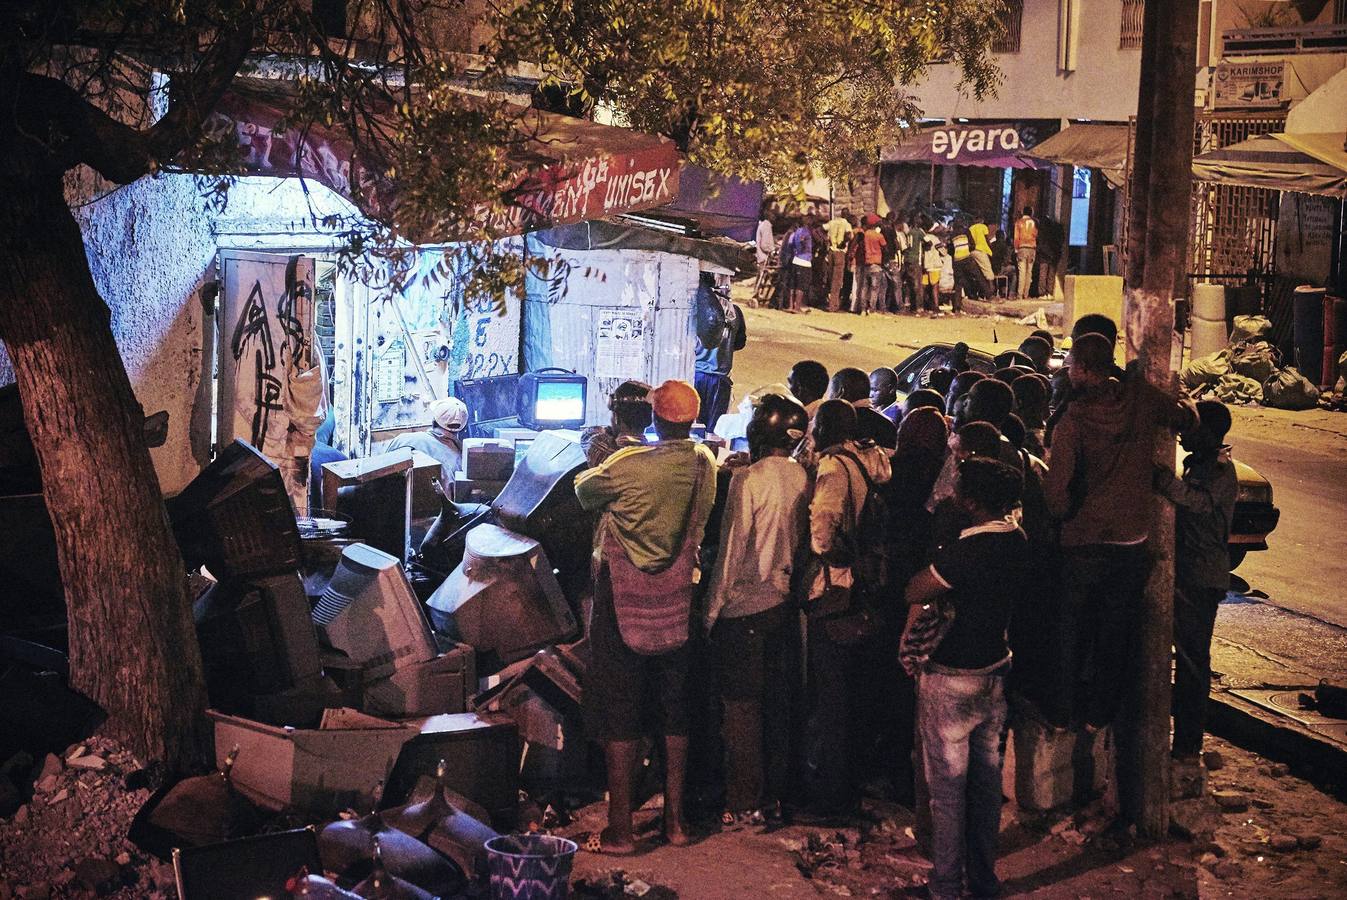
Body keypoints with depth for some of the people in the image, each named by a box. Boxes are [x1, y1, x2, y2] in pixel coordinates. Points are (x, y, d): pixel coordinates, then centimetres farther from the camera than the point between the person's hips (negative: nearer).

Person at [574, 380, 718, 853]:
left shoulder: (629, 465, -20)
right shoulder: (706, 464, -4)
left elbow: (585, 490, -4)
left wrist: (598, 467, 18)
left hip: (625, 601, -5)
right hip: (678, 601, 5)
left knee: (619, 713, 3)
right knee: (675, 710, 15)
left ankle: (620, 827, 6)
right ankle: (675, 817, 23)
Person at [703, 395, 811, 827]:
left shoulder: (748, 479, -15)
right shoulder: (801, 477, 2)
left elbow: (731, 551, -14)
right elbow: (800, 542, 10)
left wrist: (711, 609, -7)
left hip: (744, 606, -6)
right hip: (784, 602, 6)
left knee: (741, 707, 1)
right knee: (777, 704, 13)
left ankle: (744, 804, 5)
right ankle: (774, 796, 21)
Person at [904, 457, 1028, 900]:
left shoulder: (970, 548, -26)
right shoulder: (1016, 538, -1)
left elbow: (914, 591, -18)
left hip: (952, 680, -8)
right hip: (995, 670, 8)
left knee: (947, 787, 3)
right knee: (987, 777, 16)